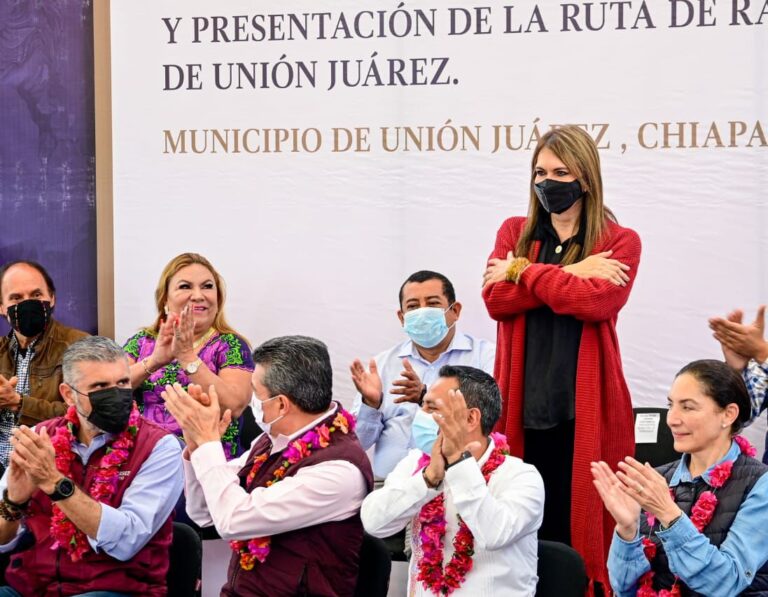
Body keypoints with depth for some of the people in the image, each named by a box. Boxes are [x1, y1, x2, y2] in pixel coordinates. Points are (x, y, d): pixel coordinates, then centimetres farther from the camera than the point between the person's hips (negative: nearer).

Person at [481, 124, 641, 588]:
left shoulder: (620, 241, 4)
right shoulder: (515, 232, 14)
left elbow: (597, 301, -14)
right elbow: (496, 299, -1)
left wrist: (523, 271, -4)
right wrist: (570, 275, -8)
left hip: (585, 406, -2)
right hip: (524, 403, 3)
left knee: (581, 523, -1)